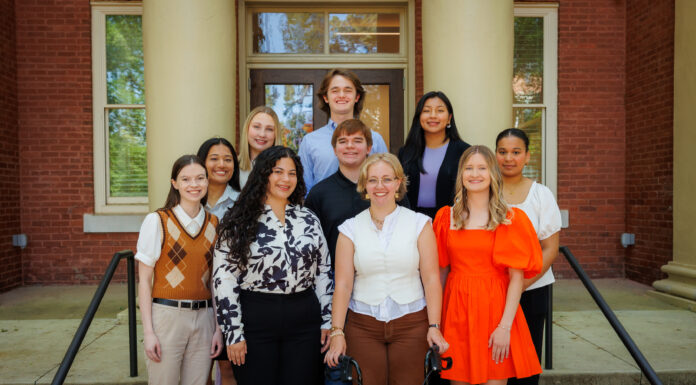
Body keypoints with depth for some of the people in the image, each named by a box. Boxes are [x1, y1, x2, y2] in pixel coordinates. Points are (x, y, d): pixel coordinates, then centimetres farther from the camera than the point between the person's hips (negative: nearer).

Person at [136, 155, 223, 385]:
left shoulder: (214, 224, 7)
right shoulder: (157, 221, -5)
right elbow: (144, 280, -4)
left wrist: (219, 327, 5)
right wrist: (148, 331, -9)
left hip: (203, 318, 4)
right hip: (166, 315, -3)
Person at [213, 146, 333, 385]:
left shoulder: (309, 220, 7)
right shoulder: (240, 223, -4)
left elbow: (323, 272, 11)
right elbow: (224, 279, -6)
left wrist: (327, 320, 7)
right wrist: (234, 333, -9)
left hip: (304, 321, 3)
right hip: (256, 320, -3)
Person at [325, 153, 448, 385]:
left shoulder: (419, 224, 3)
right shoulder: (351, 228, 4)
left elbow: (431, 279, -1)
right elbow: (343, 284, 1)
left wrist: (434, 326, -7)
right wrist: (337, 332, -5)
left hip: (411, 324, 0)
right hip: (363, 325, 1)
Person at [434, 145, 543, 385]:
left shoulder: (510, 219, -2)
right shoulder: (446, 217, 5)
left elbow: (516, 277, -7)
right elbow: (442, 271, 8)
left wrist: (505, 326, -14)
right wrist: (435, 320, 3)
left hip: (494, 307, -2)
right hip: (455, 307, 2)